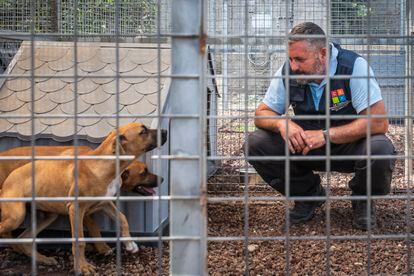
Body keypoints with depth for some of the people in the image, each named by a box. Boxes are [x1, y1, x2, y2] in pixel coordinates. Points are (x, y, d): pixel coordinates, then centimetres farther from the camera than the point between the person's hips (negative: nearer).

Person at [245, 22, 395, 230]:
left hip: (350, 144, -3)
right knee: (255, 143, -17)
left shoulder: (354, 66, -21)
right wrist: (281, 123, -26)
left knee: (379, 149, -37)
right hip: (305, 147, 4)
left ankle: (362, 200, -1)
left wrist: (326, 135, -32)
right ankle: (309, 195, 5)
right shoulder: (287, 72, -9)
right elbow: (262, 114, 0)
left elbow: (379, 122, -26)